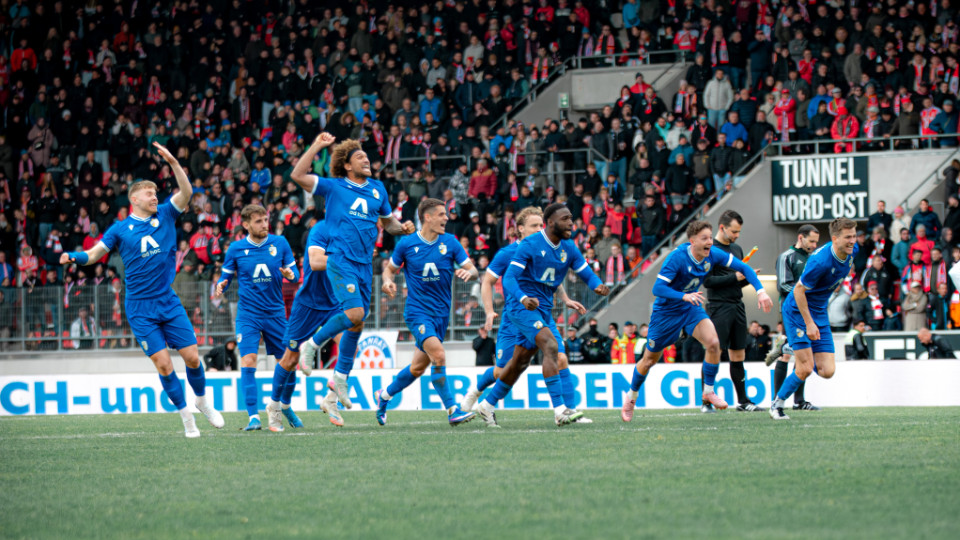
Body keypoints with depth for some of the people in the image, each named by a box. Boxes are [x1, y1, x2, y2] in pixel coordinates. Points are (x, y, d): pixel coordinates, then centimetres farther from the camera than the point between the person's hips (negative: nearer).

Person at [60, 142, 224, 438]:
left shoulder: (165, 215, 6)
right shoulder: (121, 229, 1)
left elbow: (186, 192, -6)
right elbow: (95, 253, 2)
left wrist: (173, 163, -18)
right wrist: (73, 256, -18)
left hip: (169, 302, 2)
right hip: (140, 308, -2)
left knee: (192, 357, 0)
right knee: (163, 363, -7)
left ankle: (203, 402, 26)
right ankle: (186, 416, 5)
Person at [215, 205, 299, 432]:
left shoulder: (280, 243, 0)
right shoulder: (236, 249, -1)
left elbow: (294, 272, 5)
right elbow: (226, 275, 8)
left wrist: (291, 274, -18)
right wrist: (221, 285, -14)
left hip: (275, 313, 2)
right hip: (248, 314, -2)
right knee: (248, 360, -17)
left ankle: (285, 406, 33)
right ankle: (253, 417, -15)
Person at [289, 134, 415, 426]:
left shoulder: (377, 189, 17)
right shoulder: (334, 187, 2)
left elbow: (388, 222, 29)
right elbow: (298, 175, -9)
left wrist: (403, 227, 7)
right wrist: (317, 146, -10)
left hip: (364, 264, 6)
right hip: (340, 260, -6)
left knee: (357, 324, 7)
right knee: (354, 313, -22)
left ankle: (339, 378, 18)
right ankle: (313, 344, 0)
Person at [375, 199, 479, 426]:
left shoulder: (450, 242, 1)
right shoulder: (407, 244, -4)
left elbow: (473, 270, 1)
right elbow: (390, 268, 10)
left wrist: (468, 272, -23)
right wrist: (388, 281, -13)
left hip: (441, 313, 4)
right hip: (417, 311, -4)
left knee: (419, 367, 12)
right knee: (438, 355, -23)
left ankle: (384, 396, 34)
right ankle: (452, 410, -20)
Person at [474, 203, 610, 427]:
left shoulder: (568, 248, 7)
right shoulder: (530, 245, -14)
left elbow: (586, 273, 7)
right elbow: (509, 277, -19)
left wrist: (598, 286, -17)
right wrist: (523, 298, -38)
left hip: (543, 308, 8)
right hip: (521, 307, -8)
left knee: (520, 362, 15)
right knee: (551, 346, -25)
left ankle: (487, 405, 31)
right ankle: (560, 410, -30)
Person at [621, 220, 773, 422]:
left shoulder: (713, 254, -14)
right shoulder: (677, 257, -29)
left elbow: (743, 268, -5)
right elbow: (657, 288, -33)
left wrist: (760, 291, -18)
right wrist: (684, 296, -48)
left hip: (691, 308, 4)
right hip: (666, 311, -4)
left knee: (713, 342, -21)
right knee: (649, 360, 7)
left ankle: (708, 392, -3)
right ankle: (631, 397, 33)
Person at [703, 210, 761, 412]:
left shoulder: (737, 249, 16)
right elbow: (707, 280, -15)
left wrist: (748, 277, 1)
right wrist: (734, 277, -16)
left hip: (737, 306, 7)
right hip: (718, 307, -7)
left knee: (737, 356, 9)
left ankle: (743, 401, 13)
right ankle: (705, 402, -4)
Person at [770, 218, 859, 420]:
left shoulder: (851, 251, -4)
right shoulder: (821, 261, -29)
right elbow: (798, 290, -21)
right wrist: (809, 323, -22)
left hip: (820, 313, 7)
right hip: (797, 312, -7)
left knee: (827, 371, -1)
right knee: (805, 369, -13)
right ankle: (777, 405, 9)